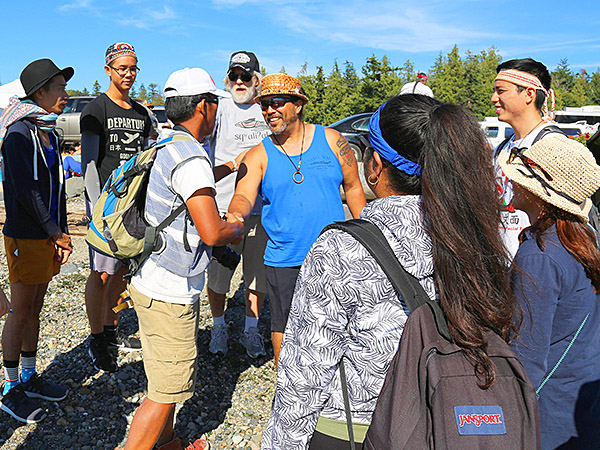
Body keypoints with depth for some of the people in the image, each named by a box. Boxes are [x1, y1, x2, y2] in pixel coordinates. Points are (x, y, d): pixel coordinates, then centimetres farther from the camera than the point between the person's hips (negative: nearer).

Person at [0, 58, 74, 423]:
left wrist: (61, 233, 11)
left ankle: (30, 379, 29)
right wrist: (55, 230, -12)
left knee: (34, 311, 16)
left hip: (48, 235, 8)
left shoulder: (49, 133, 12)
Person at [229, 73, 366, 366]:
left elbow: (353, 188, 8)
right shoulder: (259, 156, 0)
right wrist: (235, 214, -39)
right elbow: (244, 195, -16)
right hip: (283, 261, 0)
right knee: (283, 327, 9)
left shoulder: (331, 140, 1)